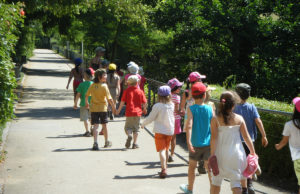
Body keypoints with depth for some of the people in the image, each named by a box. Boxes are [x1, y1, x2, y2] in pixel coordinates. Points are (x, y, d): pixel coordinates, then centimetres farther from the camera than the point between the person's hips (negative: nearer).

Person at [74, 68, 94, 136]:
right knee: (92, 118, 20)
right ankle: (92, 130, 25)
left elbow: (78, 95, -9)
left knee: (85, 118, 3)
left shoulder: (82, 84, -10)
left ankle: (87, 131, 0)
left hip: (84, 103, -3)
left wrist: (75, 103, -1)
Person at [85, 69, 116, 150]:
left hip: (93, 108, 2)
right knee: (104, 125, 14)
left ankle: (95, 143, -19)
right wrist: (113, 107, -6)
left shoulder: (92, 86, 0)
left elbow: (87, 95, 13)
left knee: (95, 126, -3)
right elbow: (109, 99, -16)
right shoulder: (104, 86, -13)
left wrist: (86, 103, 31)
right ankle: (107, 142, 29)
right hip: (103, 108, -2)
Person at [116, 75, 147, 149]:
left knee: (127, 127, 10)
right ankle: (134, 144, 10)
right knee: (136, 129, 12)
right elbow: (144, 102, 0)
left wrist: (119, 110, 10)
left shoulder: (127, 91, -2)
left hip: (129, 113, -1)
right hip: (138, 112, 1)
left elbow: (122, 102, -3)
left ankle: (129, 135, -21)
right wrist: (144, 109, 19)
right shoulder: (140, 91, 1)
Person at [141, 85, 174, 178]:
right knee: (166, 149, 18)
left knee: (161, 150, -5)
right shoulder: (172, 105, 0)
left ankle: (164, 170, -16)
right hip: (170, 130, 5)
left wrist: (143, 124, 6)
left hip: (160, 131, -5)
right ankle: (164, 167, 29)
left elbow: (150, 118, -9)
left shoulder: (157, 106, -14)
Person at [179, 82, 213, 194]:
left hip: (196, 144, -1)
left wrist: (188, 141, -25)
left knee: (192, 166, 16)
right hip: (208, 144, 1)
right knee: (209, 167, 8)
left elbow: (189, 125, -21)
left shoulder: (191, 109, -8)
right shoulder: (210, 109, -3)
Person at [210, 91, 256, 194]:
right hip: (236, 154, 1)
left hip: (221, 154, -1)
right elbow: (246, 137, 0)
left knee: (216, 181, 16)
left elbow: (214, 138, -12)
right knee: (235, 182, 7)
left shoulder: (215, 119, -8)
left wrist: (212, 154, -9)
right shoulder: (239, 118, -3)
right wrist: (252, 152, 10)